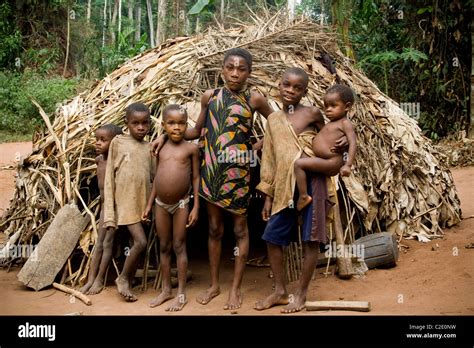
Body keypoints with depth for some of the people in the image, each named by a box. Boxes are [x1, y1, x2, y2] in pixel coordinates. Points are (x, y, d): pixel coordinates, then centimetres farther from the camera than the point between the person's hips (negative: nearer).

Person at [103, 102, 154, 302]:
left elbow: (155, 176, 11)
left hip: (144, 203, 4)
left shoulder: (150, 148, 8)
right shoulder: (118, 143, -2)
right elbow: (109, 178, -3)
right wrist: (109, 214, -8)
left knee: (137, 244, 9)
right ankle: (122, 278, 7)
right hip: (126, 202, -4)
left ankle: (128, 283, 24)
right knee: (141, 242, -14)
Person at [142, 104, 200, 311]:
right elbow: (157, 177, 12)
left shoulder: (191, 148, -5)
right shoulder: (160, 149, 5)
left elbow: (196, 178, -3)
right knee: (164, 247, 11)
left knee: (179, 246, 2)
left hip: (181, 203, -4)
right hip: (161, 204, 4)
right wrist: (149, 204, 11)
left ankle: (181, 293, 11)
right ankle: (166, 289, 23)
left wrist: (196, 207, -7)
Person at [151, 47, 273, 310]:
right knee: (214, 229, 12)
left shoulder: (254, 99, -3)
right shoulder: (209, 96, 4)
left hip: (237, 172, -2)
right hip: (210, 170, 3)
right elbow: (197, 131, 13)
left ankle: (235, 288, 19)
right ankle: (214, 285, 26)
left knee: (240, 229, 7)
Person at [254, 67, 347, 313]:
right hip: (284, 186, 5)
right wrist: (268, 196, 11)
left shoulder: (312, 113, -1)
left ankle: (300, 294, 14)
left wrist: (343, 143, -14)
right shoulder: (273, 119, 12)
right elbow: (269, 159, 13)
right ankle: (280, 291, 21)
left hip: (311, 182, -5)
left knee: (310, 239, 0)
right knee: (272, 238, 6)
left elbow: (328, 141, 11)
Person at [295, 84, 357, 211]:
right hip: (322, 161, 10)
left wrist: (348, 165, -31)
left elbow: (352, 143, -21)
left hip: (331, 162, -10)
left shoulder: (345, 123, -9)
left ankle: (303, 196, -17)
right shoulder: (330, 124, 19)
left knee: (299, 164, -21)